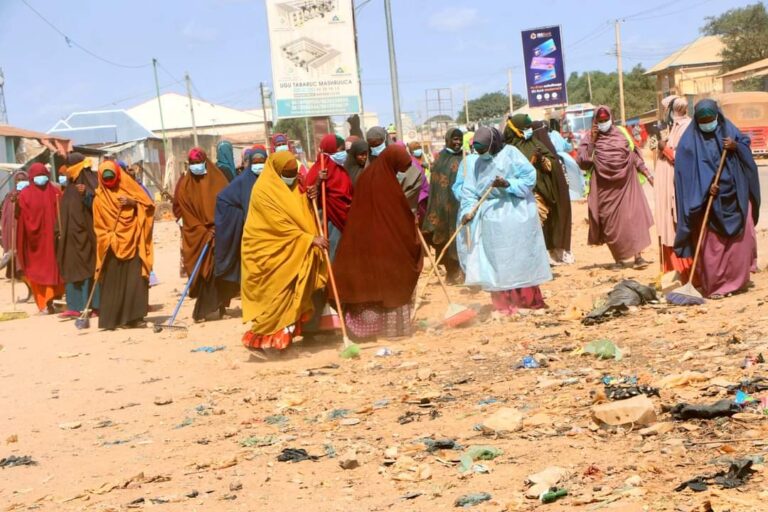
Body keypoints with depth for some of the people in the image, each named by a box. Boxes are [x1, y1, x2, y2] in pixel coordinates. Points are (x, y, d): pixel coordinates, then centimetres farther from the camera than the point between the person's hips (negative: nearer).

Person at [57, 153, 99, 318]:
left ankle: (96, 304, -3)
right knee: (72, 268, 5)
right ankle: (75, 306, 6)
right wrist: (61, 231, 18)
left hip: (87, 234, -8)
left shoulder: (91, 182, -7)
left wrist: (86, 194, -31)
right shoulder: (70, 186, 15)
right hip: (72, 235, 8)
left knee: (90, 267, -6)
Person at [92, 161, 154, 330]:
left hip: (133, 243, 0)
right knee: (113, 283, -2)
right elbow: (99, 225, 5)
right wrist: (108, 238, -11)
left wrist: (133, 203, -13)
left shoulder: (129, 186, 7)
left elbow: (149, 205, 4)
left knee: (135, 280, -8)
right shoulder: (99, 198, 6)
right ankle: (111, 319, 1)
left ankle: (134, 316, -5)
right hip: (112, 245, 0)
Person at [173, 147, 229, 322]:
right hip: (196, 236, -1)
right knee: (203, 274, -4)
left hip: (218, 233, 1)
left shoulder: (217, 179, 3)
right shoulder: (185, 185, 1)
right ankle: (204, 310, -1)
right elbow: (186, 212, -3)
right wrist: (204, 232, -12)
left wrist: (216, 228, -9)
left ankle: (217, 307, 4)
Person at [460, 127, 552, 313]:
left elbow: (529, 177, -11)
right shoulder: (478, 163, 8)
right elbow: (469, 190, 3)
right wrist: (468, 210, -13)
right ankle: (504, 303, 8)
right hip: (491, 215, 5)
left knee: (520, 256, 3)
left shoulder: (510, 154, -7)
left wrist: (508, 184, -23)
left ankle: (528, 299, 14)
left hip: (516, 212, -5)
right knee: (497, 261, 3)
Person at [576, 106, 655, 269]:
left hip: (626, 183, 1)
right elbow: (582, 163, -8)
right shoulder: (590, 138, 2)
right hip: (605, 187, -1)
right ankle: (618, 258, 13)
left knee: (634, 217, -7)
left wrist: (645, 171, 10)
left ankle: (638, 256, -8)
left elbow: (634, 155, 16)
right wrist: (591, 142, -12)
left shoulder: (622, 133, 9)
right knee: (612, 222, 2)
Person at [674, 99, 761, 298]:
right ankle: (713, 285, 1)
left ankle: (737, 280, 22)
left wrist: (736, 146, -11)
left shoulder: (728, 129, 5)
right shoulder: (690, 140, -5)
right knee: (711, 242, -5)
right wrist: (707, 185, -23)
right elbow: (689, 170, -11)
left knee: (741, 236, 5)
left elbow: (746, 145, 11)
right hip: (708, 197, -4)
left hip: (735, 194, 4)